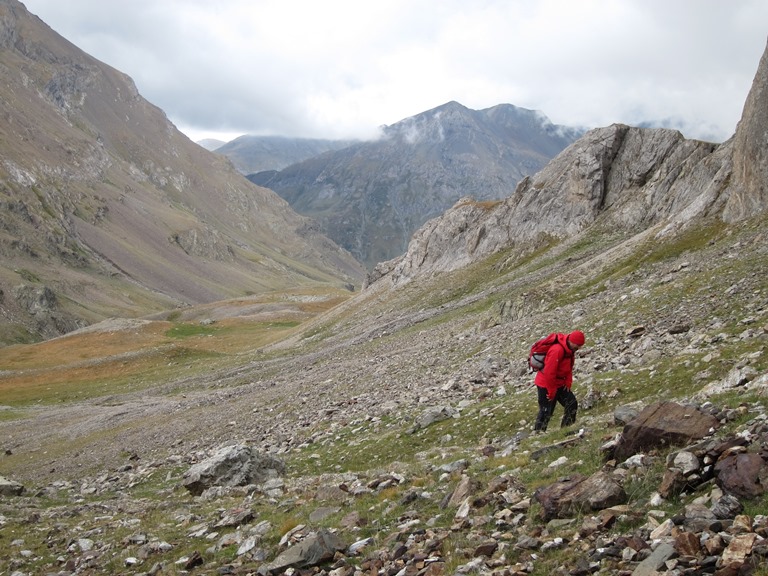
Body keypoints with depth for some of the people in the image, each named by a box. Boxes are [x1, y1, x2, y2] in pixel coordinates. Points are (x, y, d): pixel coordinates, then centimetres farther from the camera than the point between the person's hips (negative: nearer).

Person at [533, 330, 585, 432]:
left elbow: (569, 367, 14)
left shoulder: (570, 349, 0)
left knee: (572, 404, 6)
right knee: (546, 412, -7)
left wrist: (568, 382, 1)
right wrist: (552, 391, -20)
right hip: (546, 385, -9)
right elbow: (549, 373, -28)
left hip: (559, 384, 9)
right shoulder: (557, 350, -29)